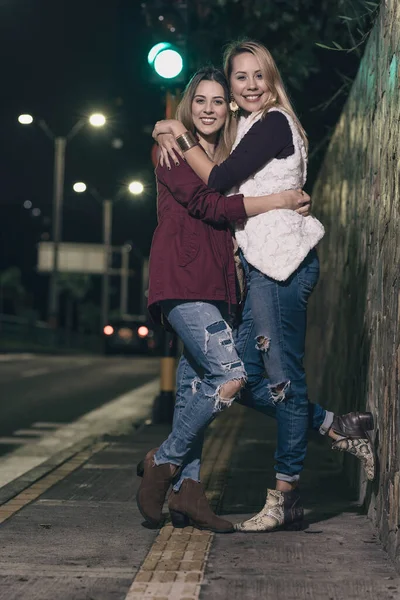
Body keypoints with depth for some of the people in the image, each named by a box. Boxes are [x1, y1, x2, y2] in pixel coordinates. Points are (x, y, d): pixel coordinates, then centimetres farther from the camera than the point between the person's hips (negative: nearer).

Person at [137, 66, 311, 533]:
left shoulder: (224, 158, 23)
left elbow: (226, 216, 19)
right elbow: (206, 205, -11)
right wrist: (278, 202, -11)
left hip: (213, 284, 8)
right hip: (182, 280, -8)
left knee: (198, 380, 5)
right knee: (230, 375, -18)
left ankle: (186, 489, 7)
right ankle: (163, 463, -4)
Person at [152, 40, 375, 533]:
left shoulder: (273, 123, -7)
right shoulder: (247, 128, 21)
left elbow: (218, 180, -12)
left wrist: (180, 137, -1)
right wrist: (169, 134, 8)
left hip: (283, 262, -10)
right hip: (263, 267, 10)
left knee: (282, 376, -6)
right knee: (246, 379, 8)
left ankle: (285, 498, 0)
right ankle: (339, 428, 18)